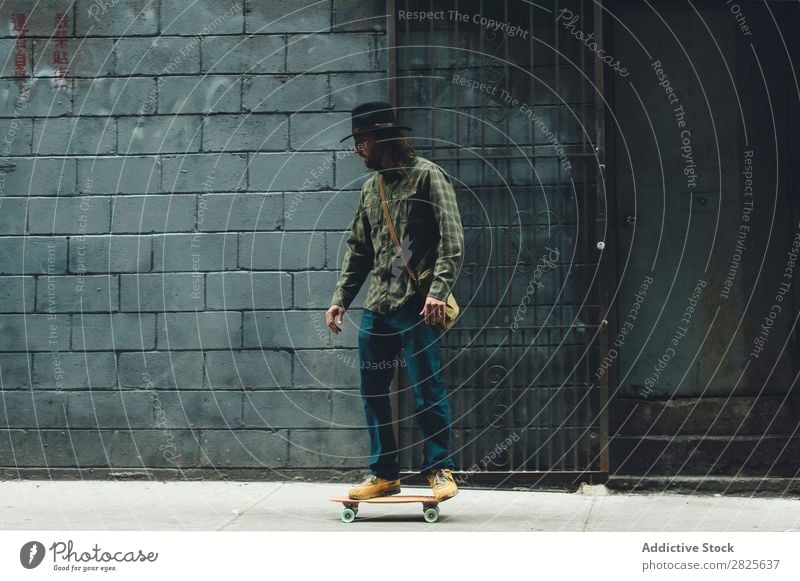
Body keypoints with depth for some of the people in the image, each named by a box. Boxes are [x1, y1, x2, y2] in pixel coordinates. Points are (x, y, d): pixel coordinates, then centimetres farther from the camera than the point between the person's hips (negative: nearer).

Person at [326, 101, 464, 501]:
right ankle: (384, 474, 17)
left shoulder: (427, 176, -4)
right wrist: (340, 298, 13)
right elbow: (358, 248, 21)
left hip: (417, 307, -7)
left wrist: (438, 291, -21)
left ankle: (439, 469, 8)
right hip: (376, 307, 7)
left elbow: (451, 240, -11)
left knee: (428, 391, -3)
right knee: (373, 392, 8)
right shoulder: (371, 187, 17)